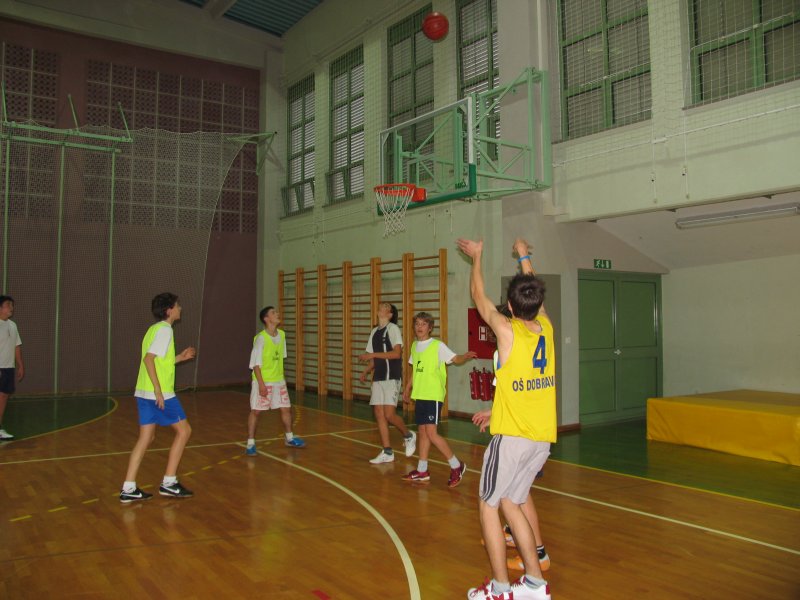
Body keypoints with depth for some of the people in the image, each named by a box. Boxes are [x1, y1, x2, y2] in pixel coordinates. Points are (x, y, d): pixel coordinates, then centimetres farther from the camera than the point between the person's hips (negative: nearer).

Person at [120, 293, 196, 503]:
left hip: (144, 393, 9)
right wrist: (158, 389, -24)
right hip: (160, 393, -9)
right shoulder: (165, 329, -11)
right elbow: (148, 359, -22)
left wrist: (180, 357, 24)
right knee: (183, 430, 3)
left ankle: (128, 489, 10)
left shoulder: (155, 328, 18)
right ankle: (169, 482, 6)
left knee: (146, 438, 11)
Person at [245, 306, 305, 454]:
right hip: (262, 382, -6)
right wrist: (261, 384, -20)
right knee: (256, 411, 0)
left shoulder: (282, 335, 2)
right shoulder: (261, 338, -18)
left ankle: (289, 438, 30)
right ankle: (250, 444, 9)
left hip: (279, 380, 7)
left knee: (286, 408, 12)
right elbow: (255, 363, -16)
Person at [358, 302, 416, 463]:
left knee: (389, 414, -12)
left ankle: (408, 436, 16)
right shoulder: (374, 331, 15)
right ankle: (387, 452, 10)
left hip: (391, 377, -7)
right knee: (379, 414, 3)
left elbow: (397, 353, -17)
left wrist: (373, 354, -18)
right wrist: (365, 371, 2)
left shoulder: (393, 328, -6)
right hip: (378, 378, 7)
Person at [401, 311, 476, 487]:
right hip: (419, 395, 7)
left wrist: (465, 357, -36)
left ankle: (456, 466, 1)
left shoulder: (438, 345, -8)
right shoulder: (414, 346, 11)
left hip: (433, 395, -7)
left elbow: (455, 359, -15)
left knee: (431, 433, -12)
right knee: (422, 432, 13)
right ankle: (422, 471, 22)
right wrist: (407, 389, 24)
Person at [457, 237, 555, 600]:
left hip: (512, 437, -6)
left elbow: (479, 296, 4)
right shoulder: (546, 328, 2)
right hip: (543, 438, 6)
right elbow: (537, 297, 23)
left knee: (489, 505, 7)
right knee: (510, 503, 18)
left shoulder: (508, 331, -12)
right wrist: (524, 258, 39)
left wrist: (476, 257, 20)